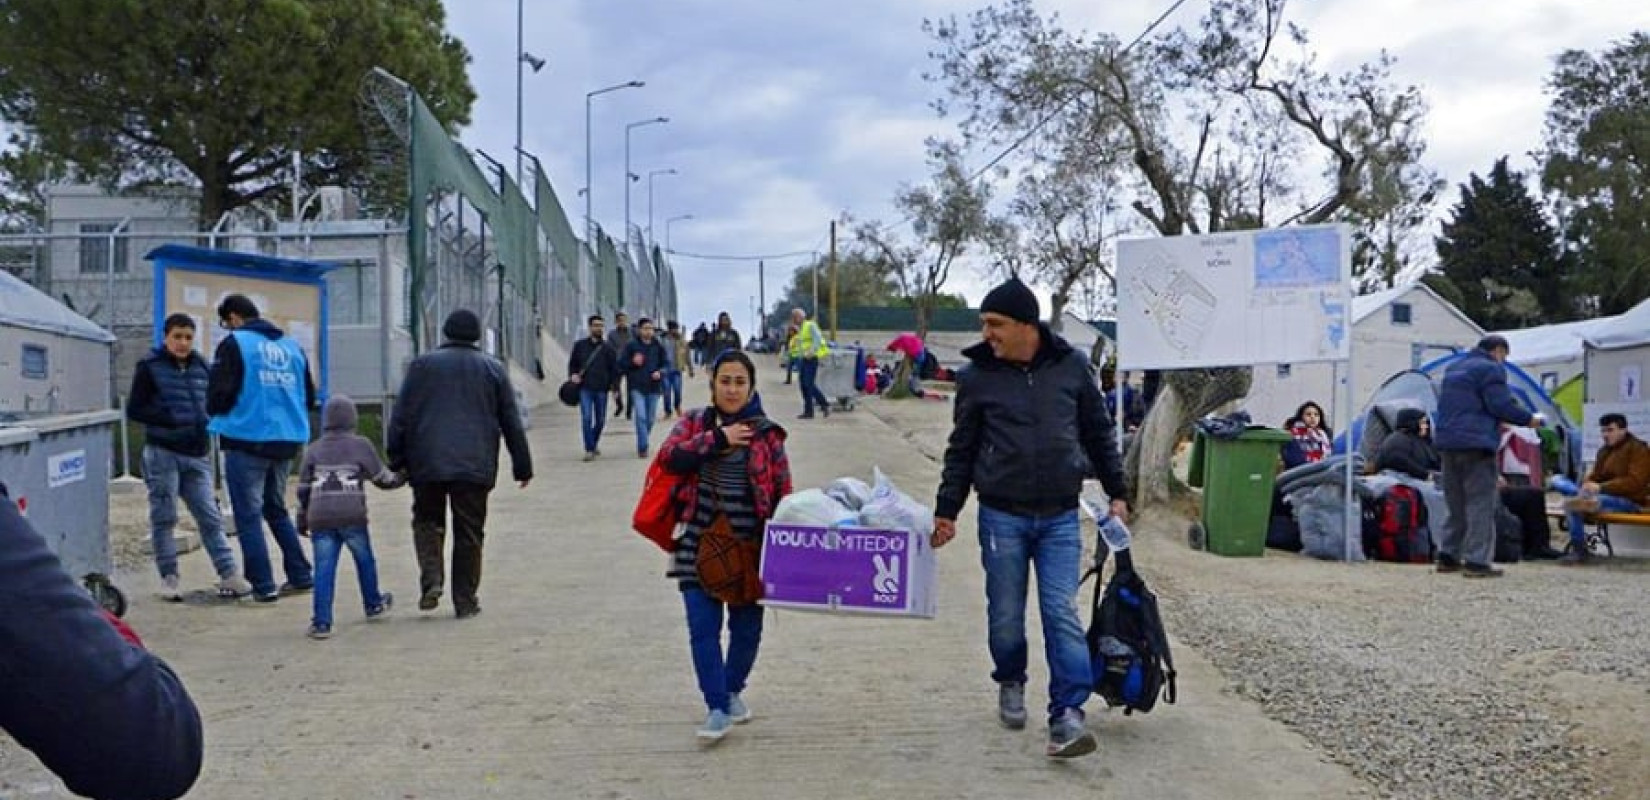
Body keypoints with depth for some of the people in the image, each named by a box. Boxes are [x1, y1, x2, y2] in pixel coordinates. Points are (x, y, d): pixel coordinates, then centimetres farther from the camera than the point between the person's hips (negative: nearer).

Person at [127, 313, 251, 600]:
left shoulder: (201, 367, 12)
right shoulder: (150, 367, -1)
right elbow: (134, 410, -4)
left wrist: (208, 421, 0)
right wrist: (169, 420, -16)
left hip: (196, 455, 4)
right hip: (162, 453, -4)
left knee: (210, 517, 3)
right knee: (164, 517, 2)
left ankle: (229, 576, 4)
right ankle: (169, 578, 10)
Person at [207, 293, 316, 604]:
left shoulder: (234, 344, -7)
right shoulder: (292, 346, 11)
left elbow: (219, 393, -14)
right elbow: (309, 397, 13)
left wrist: (214, 410, 7)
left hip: (247, 441, -6)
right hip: (287, 441, 6)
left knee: (248, 515, 2)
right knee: (276, 509, 20)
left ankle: (263, 586, 0)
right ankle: (300, 576, 18)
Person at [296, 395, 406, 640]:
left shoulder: (313, 450, 11)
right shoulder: (361, 445, 1)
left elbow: (303, 488, 12)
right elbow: (382, 478, 6)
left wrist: (302, 520, 20)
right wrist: (402, 478, 26)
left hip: (320, 518, 2)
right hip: (352, 516, -2)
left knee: (324, 568, 1)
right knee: (364, 560, 17)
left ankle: (321, 621, -4)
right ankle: (373, 605, 34)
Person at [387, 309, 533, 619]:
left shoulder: (422, 364, 5)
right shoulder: (493, 368, 7)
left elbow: (401, 416, 2)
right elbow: (511, 422, 8)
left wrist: (396, 459, 7)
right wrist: (522, 465, 13)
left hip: (427, 464, 0)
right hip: (475, 465, 0)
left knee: (427, 521, 16)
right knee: (469, 532, 6)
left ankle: (431, 579, -5)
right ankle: (465, 601, 8)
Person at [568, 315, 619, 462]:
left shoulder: (608, 348, 5)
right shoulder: (580, 345, 7)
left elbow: (614, 369, 5)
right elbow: (572, 363, 18)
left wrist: (614, 387, -3)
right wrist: (573, 375, 0)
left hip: (601, 389, 1)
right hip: (585, 388, -1)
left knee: (600, 420, 9)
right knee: (586, 418, -12)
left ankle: (594, 444, 31)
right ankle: (589, 449, -9)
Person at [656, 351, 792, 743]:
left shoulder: (766, 433, 0)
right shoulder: (695, 423, 6)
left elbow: (783, 491, 2)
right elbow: (669, 456, -11)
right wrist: (718, 438, -16)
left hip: (750, 546, 0)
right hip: (699, 544, 0)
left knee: (746, 628, 9)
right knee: (703, 628, -6)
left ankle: (732, 690, 34)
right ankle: (717, 708, 1)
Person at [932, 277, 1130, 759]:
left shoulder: (1071, 367, -1)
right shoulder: (977, 376, -3)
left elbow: (1099, 434, 9)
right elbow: (961, 449, 5)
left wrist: (1117, 493, 9)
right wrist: (946, 511, 4)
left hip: (1060, 516, 0)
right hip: (1002, 516, 0)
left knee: (1062, 615, -7)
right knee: (1005, 616, 9)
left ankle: (1068, 715, -6)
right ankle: (1010, 685, 35)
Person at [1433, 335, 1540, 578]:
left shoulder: (1454, 368, 20)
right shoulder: (1491, 369, -7)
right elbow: (1501, 404, -15)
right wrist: (1529, 419, 0)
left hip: (1447, 442, 8)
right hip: (1475, 444, -8)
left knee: (1456, 503, 16)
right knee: (1481, 503, -5)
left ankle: (1448, 556, 17)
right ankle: (1477, 561, -8)